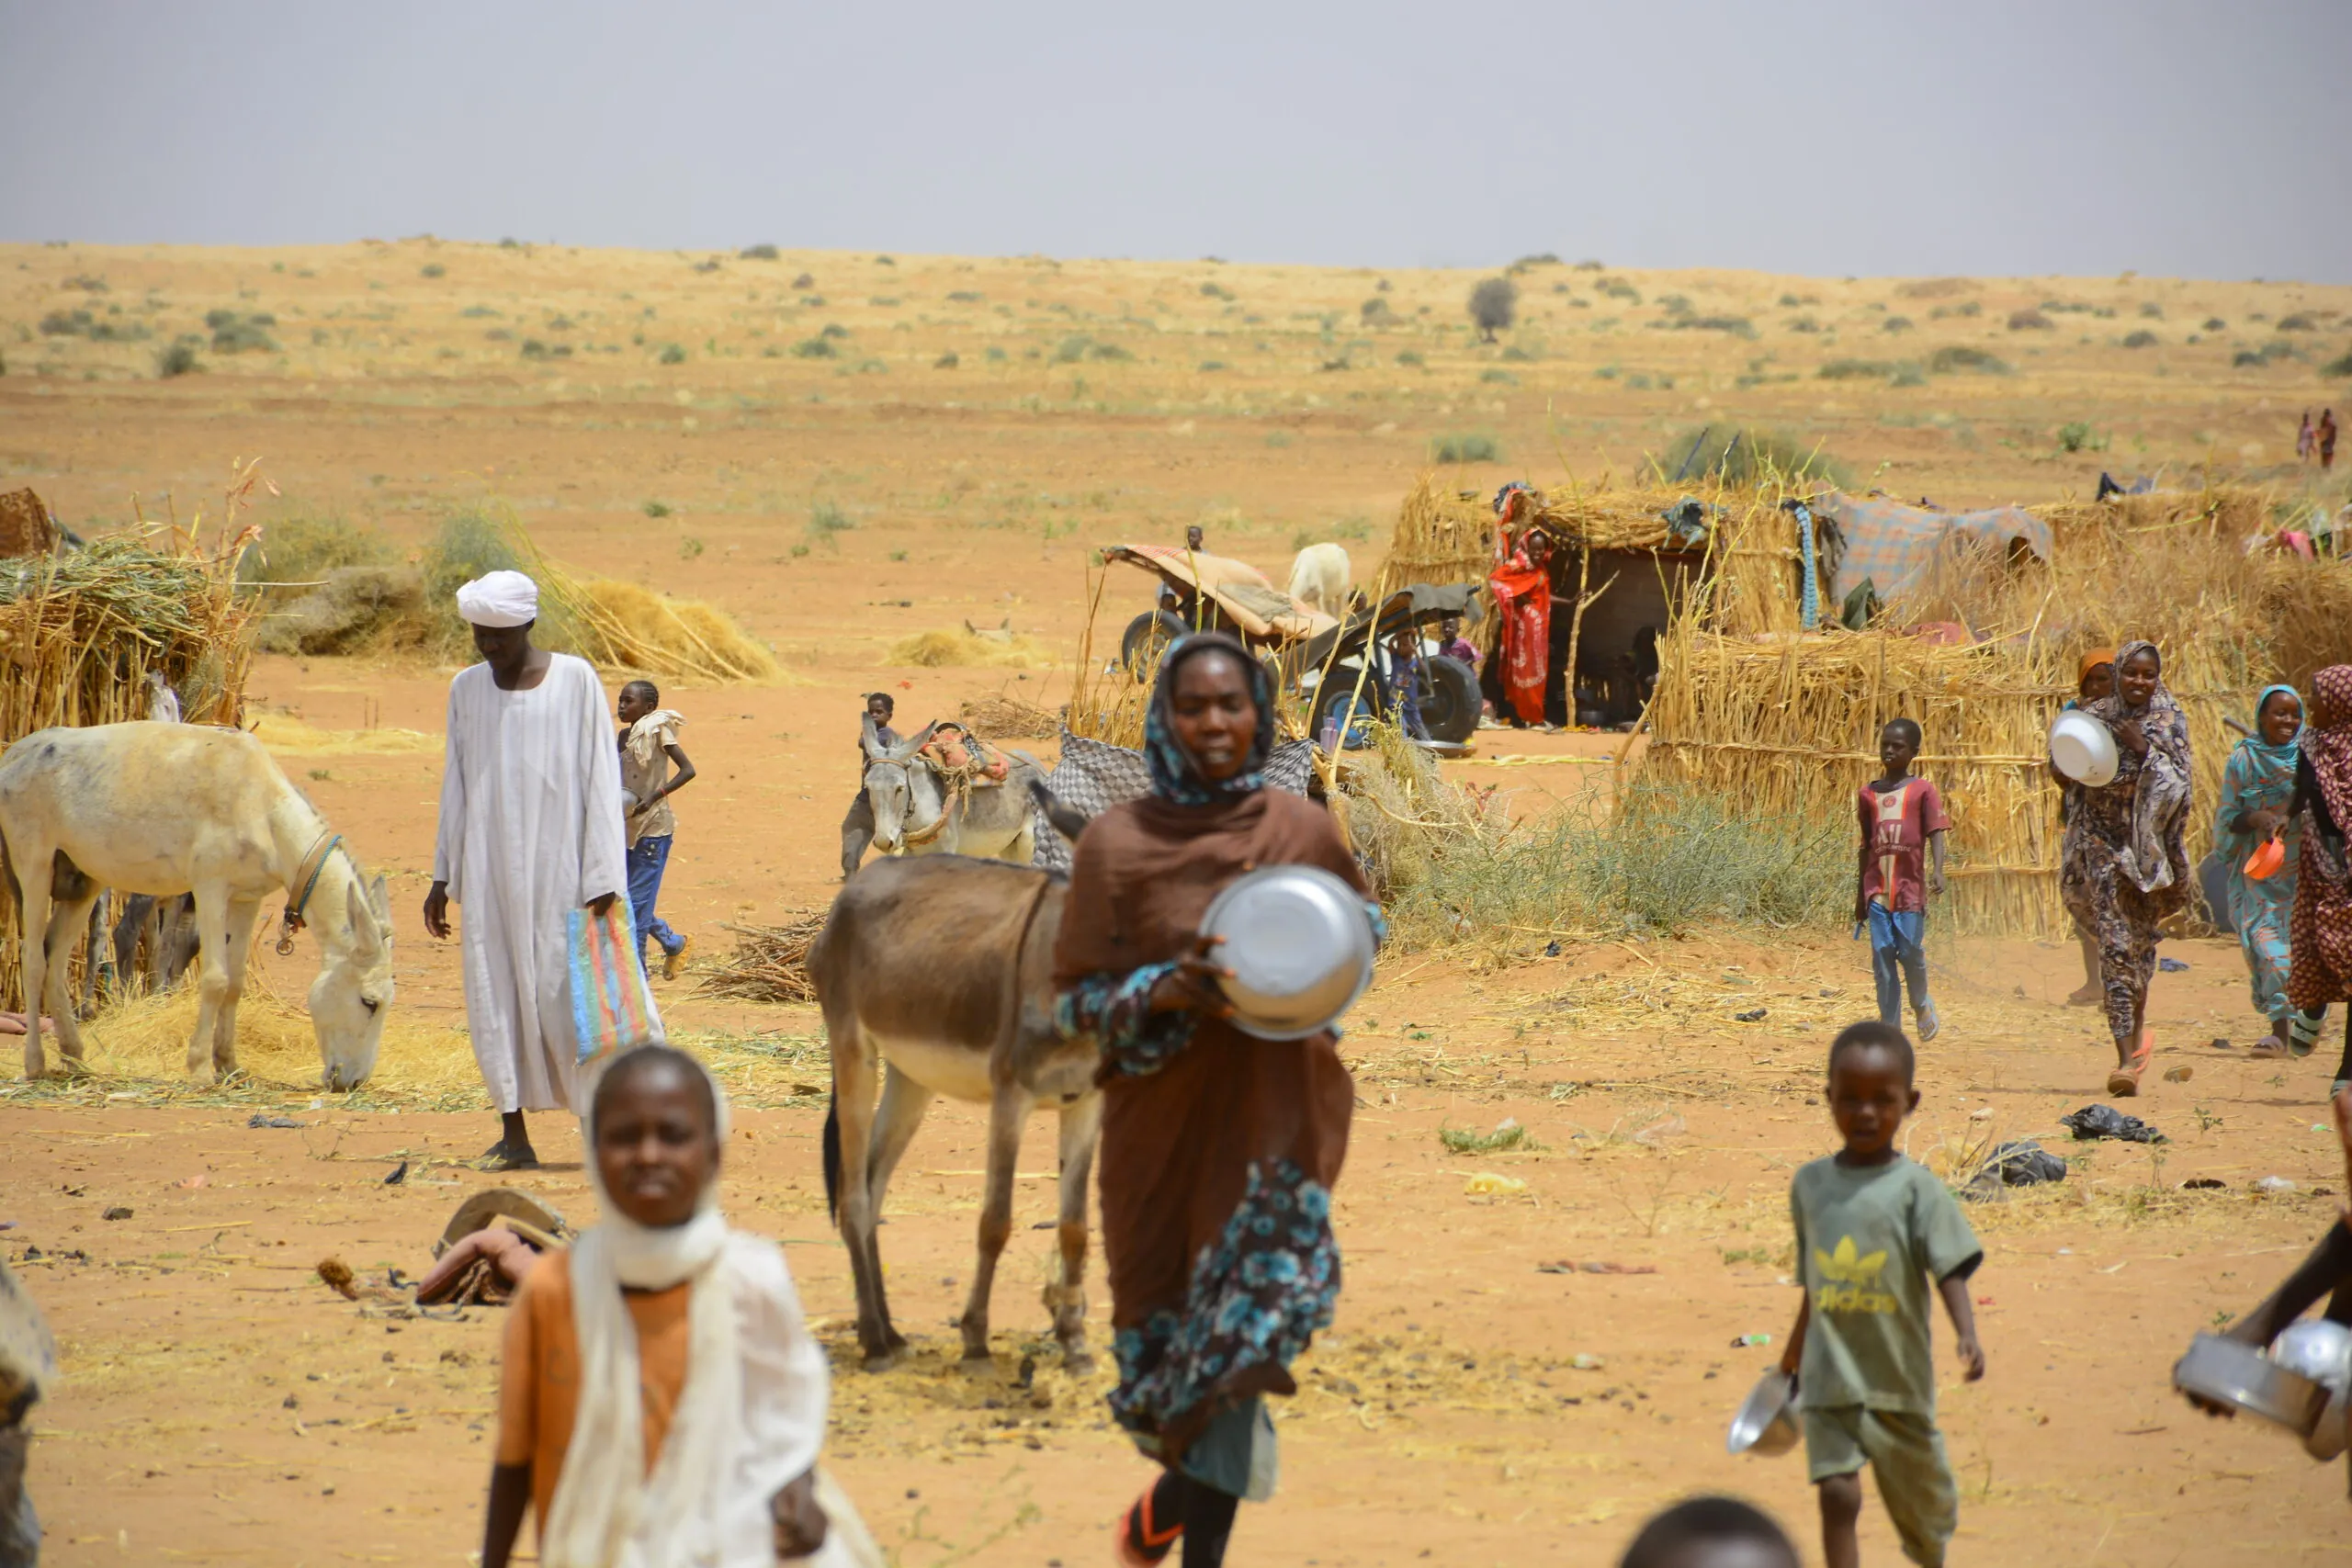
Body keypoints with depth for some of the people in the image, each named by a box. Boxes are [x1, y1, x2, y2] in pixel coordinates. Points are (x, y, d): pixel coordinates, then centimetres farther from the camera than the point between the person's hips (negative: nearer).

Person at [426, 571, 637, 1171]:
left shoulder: (575, 680, -3)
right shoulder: (466, 689, 8)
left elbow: (599, 777, -4)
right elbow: (456, 785, 13)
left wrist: (602, 874, -10)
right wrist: (443, 876, 11)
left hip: (557, 862, -4)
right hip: (490, 867, 4)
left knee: (563, 990, -5)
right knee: (495, 991, 0)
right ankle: (514, 1133, 3)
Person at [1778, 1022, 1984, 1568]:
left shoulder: (1915, 1188, -6)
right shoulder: (1810, 1184, 6)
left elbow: (1950, 1272, -12)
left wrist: (1967, 1336, -28)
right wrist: (1794, 1351, 24)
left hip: (1899, 1379, -2)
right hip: (1829, 1380, 2)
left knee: (1920, 1501, 13)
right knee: (1837, 1494, -12)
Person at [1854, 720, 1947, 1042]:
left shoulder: (1923, 791, 1)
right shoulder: (1868, 794, 11)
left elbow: (1935, 833, -8)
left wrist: (1937, 870, -26)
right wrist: (1860, 896, 17)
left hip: (1910, 888, -3)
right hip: (1878, 890, 3)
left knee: (1910, 952, -4)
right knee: (1882, 957, -1)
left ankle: (1922, 1006, 25)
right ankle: (1890, 1028, 5)